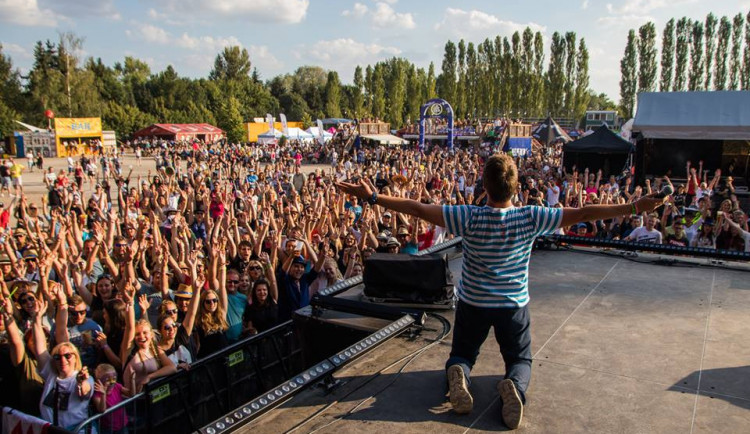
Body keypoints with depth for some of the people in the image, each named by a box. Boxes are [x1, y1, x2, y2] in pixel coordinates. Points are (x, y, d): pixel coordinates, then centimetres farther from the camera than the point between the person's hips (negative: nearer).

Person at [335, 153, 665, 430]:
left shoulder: (469, 218, -22)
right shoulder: (530, 218, -18)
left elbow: (417, 209, -24)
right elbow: (583, 214, -13)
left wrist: (372, 197, -19)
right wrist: (634, 207, -2)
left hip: (473, 303, 0)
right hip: (513, 305, 1)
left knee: (462, 354, 20)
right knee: (521, 359, 20)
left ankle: (458, 375, -18)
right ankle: (515, 385, -18)